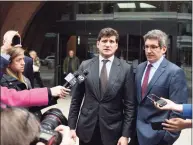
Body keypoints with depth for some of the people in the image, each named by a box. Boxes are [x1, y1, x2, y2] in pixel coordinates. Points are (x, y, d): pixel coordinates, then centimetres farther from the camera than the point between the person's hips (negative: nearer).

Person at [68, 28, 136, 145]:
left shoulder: (126, 69, -4)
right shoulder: (85, 66, 1)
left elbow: (130, 104, -4)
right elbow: (76, 99, 4)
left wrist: (126, 134, -8)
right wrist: (72, 126, 1)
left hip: (112, 131, -1)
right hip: (87, 128, 2)